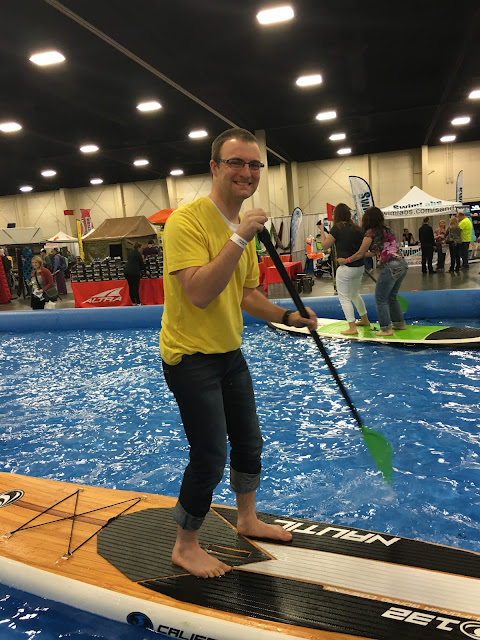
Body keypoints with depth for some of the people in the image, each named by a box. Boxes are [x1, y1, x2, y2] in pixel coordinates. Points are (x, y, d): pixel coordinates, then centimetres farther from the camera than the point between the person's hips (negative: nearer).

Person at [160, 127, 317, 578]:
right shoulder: (187, 219, -19)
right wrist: (239, 238, -30)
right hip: (191, 357, -9)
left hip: (230, 353, 9)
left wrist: (287, 316, 1)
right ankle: (185, 547, 25)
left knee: (248, 442, 20)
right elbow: (199, 293, -31)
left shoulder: (245, 226, 7)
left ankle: (247, 520, 44)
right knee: (209, 458, -1)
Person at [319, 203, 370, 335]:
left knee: (344, 297, 3)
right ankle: (365, 319, 38)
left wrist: (322, 230, 7)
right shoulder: (356, 228, 7)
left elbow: (325, 245, -4)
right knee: (355, 294, 25)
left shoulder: (337, 228, -10)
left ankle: (352, 328, 2)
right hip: (360, 267, 7)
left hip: (346, 268, -7)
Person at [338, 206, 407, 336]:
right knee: (391, 296, 21)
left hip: (390, 267, -8)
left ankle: (386, 329, 0)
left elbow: (360, 254, -1)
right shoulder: (386, 229, 18)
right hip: (402, 264, 8)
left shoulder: (371, 232, -4)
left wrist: (346, 260, 11)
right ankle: (399, 323, 28)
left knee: (380, 298, 1)